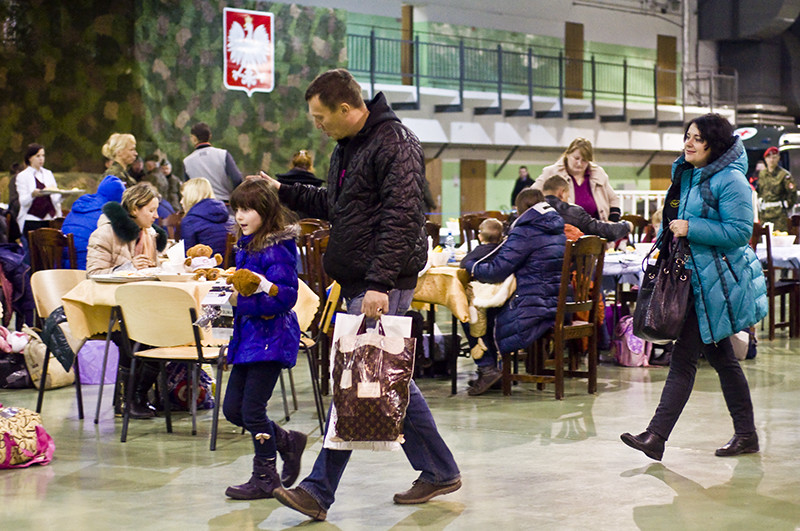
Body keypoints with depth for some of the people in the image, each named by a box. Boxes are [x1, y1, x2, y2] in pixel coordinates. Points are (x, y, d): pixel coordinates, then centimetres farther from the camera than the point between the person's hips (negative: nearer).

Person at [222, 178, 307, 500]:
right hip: (248, 334, 9)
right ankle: (287, 442, 28)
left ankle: (265, 478, 8)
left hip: (271, 335, -9)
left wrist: (263, 285, -37)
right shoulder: (246, 246, 13)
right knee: (232, 409, 10)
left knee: (252, 410, -6)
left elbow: (288, 295, -22)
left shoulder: (277, 249, -15)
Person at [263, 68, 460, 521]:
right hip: (360, 281, 10)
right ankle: (440, 472, 23)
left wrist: (379, 283, -28)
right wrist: (283, 191, 24)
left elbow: (401, 220, -23)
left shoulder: (396, 145, -15)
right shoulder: (347, 147, 17)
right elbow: (333, 204, 31)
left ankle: (320, 491, -7)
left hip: (383, 285, -10)